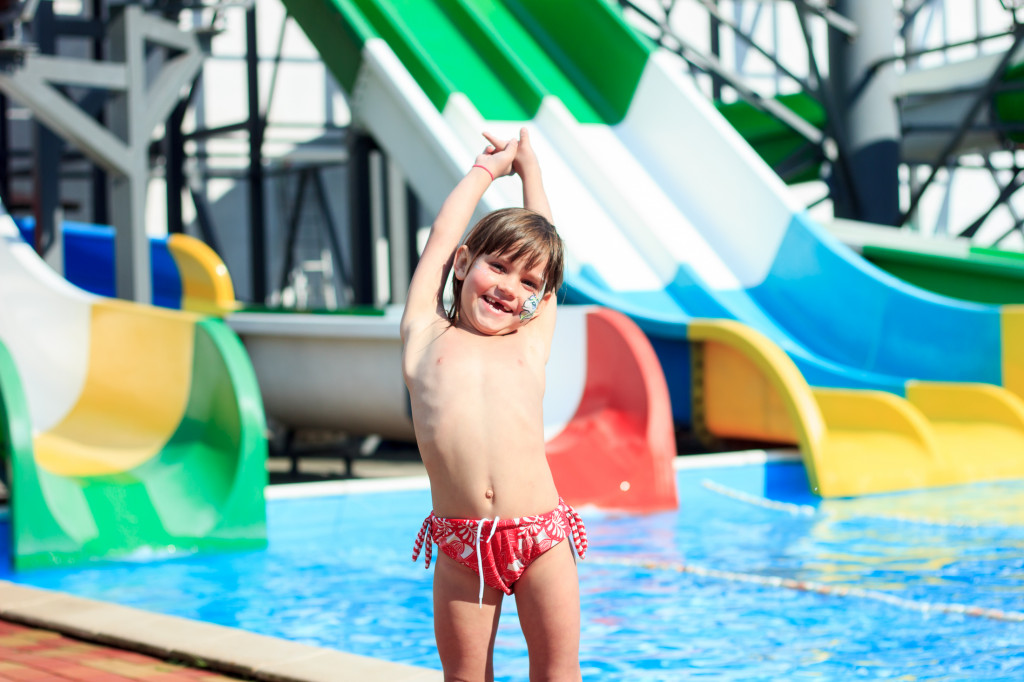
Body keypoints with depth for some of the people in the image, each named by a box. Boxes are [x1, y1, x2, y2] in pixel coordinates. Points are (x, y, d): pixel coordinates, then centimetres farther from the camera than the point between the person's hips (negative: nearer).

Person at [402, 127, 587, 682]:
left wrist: (528, 166, 36)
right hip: (460, 550, 0)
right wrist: (489, 166, 30)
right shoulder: (426, 336, 10)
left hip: (541, 536, 1)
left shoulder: (531, 342, 11)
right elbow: (442, 236, 17)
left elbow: (542, 233, 24)